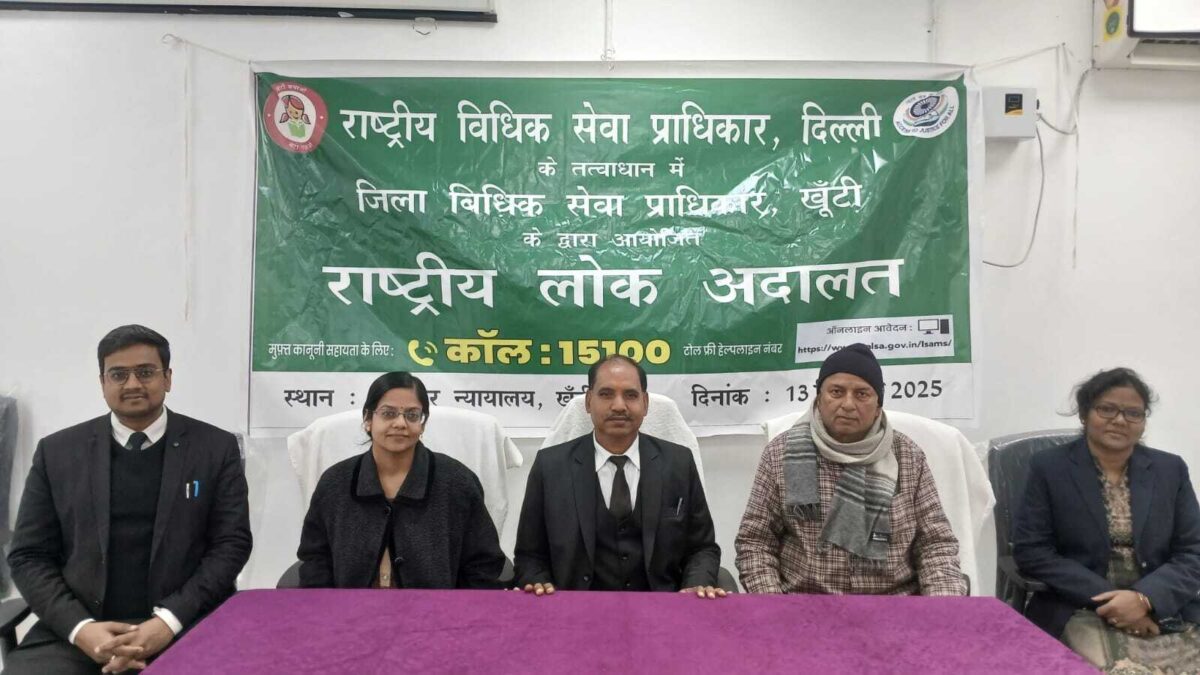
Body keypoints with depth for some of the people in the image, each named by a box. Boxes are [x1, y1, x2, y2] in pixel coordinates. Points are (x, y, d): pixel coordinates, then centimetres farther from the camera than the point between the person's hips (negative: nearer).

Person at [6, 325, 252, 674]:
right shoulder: (57, 451, 8)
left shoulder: (216, 448, 3)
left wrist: (169, 620, -13)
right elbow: (29, 555, 7)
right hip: (78, 629, 2)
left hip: (186, 626, -2)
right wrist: (80, 628, -9)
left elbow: (232, 543, 0)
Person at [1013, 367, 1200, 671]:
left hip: (1164, 611, 3)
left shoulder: (1171, 470, 9)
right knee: (1113, 667, -27)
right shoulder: (1049, 467, 0)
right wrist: (1105, 598, -14)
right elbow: (1030, 551, -6)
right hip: (1079, 612, -3)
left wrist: (1144, 598, -13)